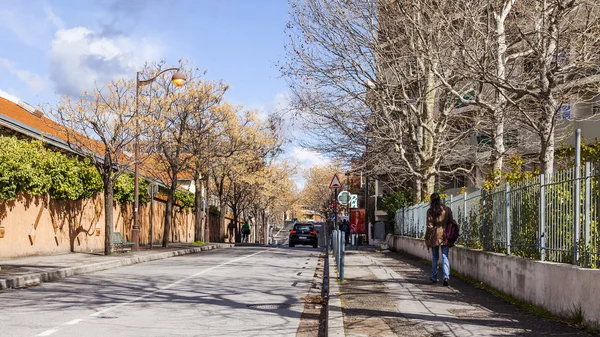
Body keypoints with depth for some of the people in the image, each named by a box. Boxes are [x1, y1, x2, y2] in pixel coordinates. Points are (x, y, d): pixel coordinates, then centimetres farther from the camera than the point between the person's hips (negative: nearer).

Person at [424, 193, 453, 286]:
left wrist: (427, 239, 2)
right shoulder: (447, 210, 0)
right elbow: (451, 223, 4)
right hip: (445, 236, 1)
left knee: (434, 257, 13)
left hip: (434, 236, -1)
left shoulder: (430, 211, -6)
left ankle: (434, 278, 21)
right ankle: (446, 276, -17)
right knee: (445, 257, 0)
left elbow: (429, 226, -6)